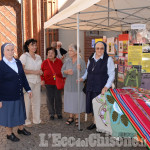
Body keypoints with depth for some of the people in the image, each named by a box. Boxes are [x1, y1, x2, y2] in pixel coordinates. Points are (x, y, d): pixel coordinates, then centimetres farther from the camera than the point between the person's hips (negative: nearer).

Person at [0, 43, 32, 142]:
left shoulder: (18, 62, 3)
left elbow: (23, 77, 12)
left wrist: (28, 89, 11)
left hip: (19, 95, 6)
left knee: (20, 112, 20)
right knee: (8, 115, 10)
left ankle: (21, 129, 42)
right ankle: (9, 134, 30)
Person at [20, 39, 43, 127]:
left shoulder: (38, 57, 14)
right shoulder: (24, 56, -6)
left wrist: (40, 72, 1)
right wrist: (34, 72, -18)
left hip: (37, 81, 6)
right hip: (28, 81, -6)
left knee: (37, 101, 11)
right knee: (27, 101, -3)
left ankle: (37, 119, 24)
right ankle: (26, 121, 11)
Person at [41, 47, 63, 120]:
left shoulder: (59, 62, 0)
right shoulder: (45, 62, -2)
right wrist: (42, 80, -5)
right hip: (48, 84, 0)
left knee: (58, 98, 7)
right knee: (50, 99, 4)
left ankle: (59, 113, 23)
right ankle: (51, 114, 18)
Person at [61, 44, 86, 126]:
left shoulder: (81, 61, -10)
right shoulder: (67, 61, 2)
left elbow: (84, 74, -11)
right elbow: (62, 70, 6)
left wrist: (79, 69, -30)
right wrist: (66, 72, -15)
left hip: (78, 85, -3)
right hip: (69, 85, 4)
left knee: (77, 101, 4)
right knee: (69, 100, 10)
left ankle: (77, 118, 21)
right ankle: (71, 117, 26)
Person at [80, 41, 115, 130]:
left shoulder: (108, 59, -8)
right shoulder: (91, 59, 9)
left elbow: (111, 75, -11)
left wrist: (106, 87, -21)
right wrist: (83, 78, 10)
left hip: (102, 89, -5)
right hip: (91, 88, 5)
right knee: (93, 105, 11)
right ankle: (95, 122, 28)